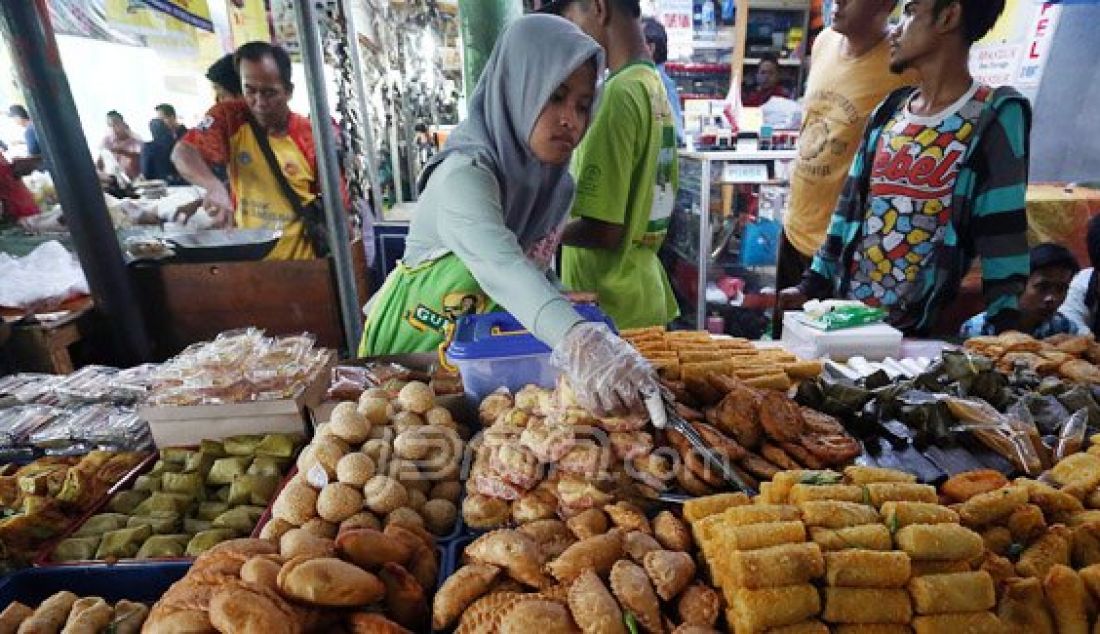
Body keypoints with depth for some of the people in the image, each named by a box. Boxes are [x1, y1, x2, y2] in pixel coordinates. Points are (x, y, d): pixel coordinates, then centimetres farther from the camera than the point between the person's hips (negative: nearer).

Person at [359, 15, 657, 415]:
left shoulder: (556, 183, -5)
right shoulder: (464, 174, -29)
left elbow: (532, 267, 4)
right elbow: (501, 266, -48)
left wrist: (564, 304, -13)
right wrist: (577, 340, -63)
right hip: (414, 347, -5)